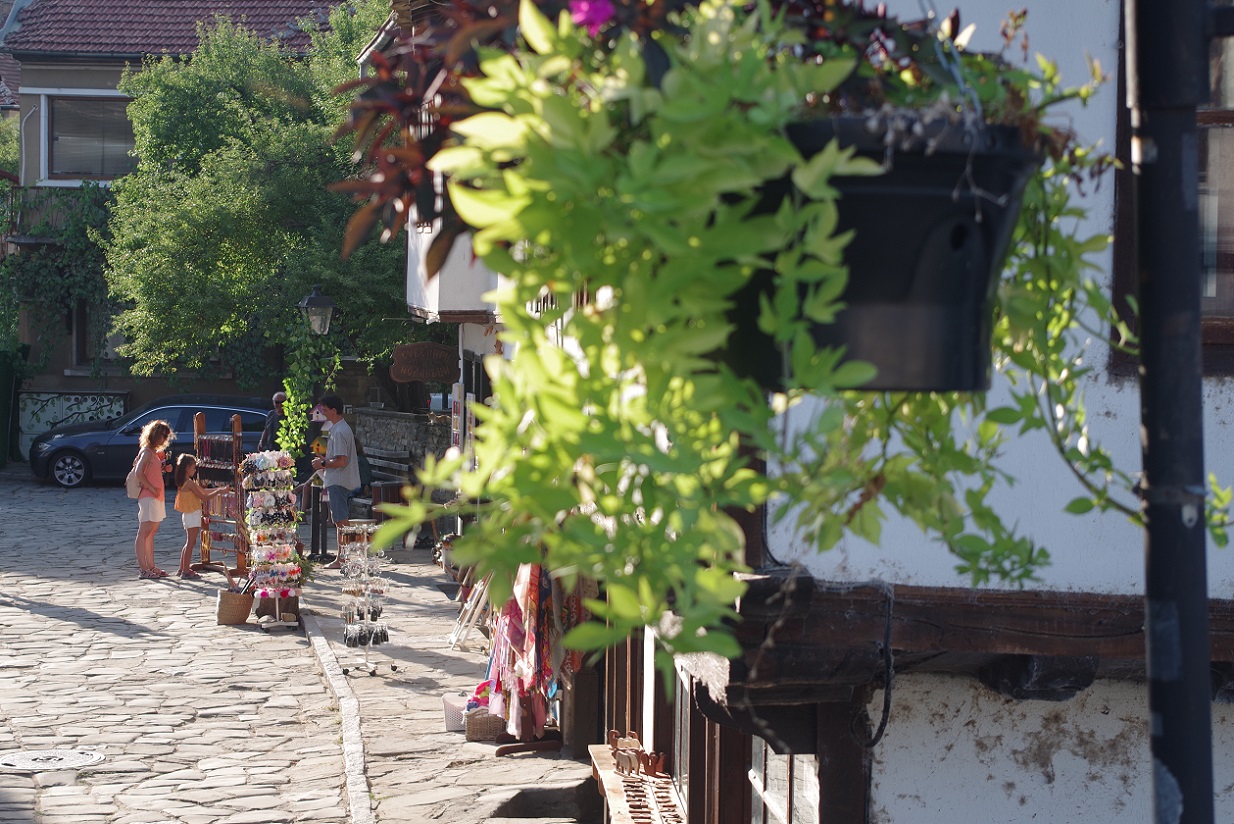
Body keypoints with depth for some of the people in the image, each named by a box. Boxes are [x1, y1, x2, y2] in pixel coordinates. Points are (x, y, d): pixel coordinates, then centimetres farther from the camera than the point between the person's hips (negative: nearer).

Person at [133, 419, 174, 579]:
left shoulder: (154, 452, 17)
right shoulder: (147, 452, -12)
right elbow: (139, 473, -23)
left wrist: (164, 468, 8)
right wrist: (152, 488, -18)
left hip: (156, 497, 10)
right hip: (148, 498, -10)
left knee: (151, 533, 13)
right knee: (144, 533, -9)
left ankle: (151, 567, 18)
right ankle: (144, 570, -10)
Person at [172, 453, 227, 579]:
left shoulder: (184, 483, 12)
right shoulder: (190, 483, -18)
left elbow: (203, 491, 15)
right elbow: (203, 497, -17)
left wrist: (219, 488, 9)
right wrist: (219, 491, -11)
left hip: (188, 515, 10)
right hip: (193, 516, -10)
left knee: (189, 543, 16)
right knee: (191, 543, -5)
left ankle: (182, 569, 21)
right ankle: (186, 571, -3)